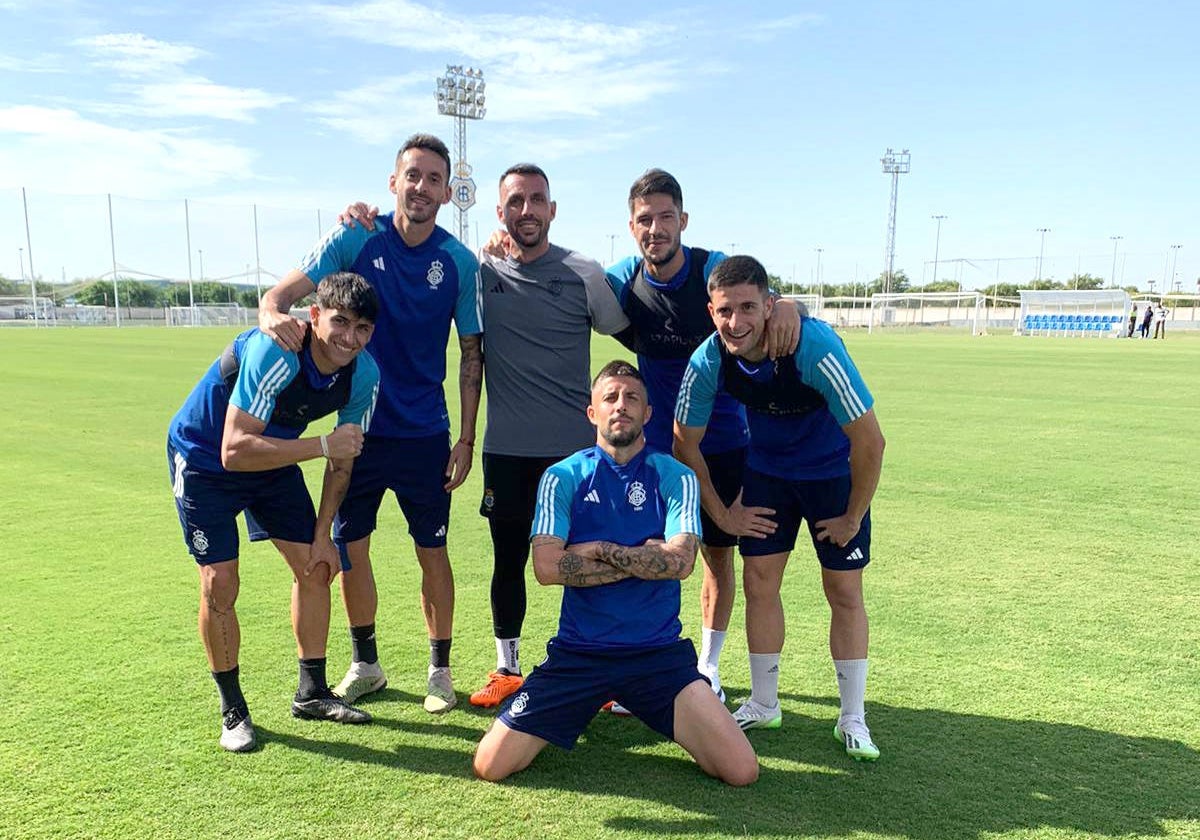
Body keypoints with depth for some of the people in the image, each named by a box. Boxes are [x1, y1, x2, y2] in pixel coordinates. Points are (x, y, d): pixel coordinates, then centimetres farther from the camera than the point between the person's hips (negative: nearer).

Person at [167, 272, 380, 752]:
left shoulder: (364, 374, -16)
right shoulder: (273, 353, -37)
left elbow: (343, 459, -3)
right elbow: (235, 452, -40)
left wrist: (322, 534, -1)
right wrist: (321, 445, -42)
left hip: (274, 457, 6)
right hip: (203, 456, -6)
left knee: (313, 566, 3)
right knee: (219, 582, -10)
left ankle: (312, 694, 20)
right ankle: (232, 710, 11)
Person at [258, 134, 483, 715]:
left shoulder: (460, 263, -4)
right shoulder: (355, 239, -5)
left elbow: (471, 355, 0)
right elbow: (285, 291, -10)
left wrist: (466, 439, -3)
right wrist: (273, 314, -36)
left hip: (425, 433, -1)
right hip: (357, 426, 1)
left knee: (432, 552, 6)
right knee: (349, 548, 10)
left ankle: (440, 669, 24)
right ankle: (365, 664, 30)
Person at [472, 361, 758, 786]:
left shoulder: (674, 476, 1)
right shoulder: (563, 476, 1)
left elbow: (680, 561, -14)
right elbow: (546, 567, -13)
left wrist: (599, 550, -11)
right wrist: (645, 558, -11)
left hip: (660, 653, 0)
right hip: (578, 652, 1)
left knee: (741, 771, -11)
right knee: (490, 766, -7)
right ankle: (587, 706, 21)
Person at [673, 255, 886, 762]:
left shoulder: (814, 346, -34)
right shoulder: (708, 362, -22)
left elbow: (870, 441, -27)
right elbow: (685, 445, -6)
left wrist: (853, 518, -17)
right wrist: (720, 514, -4)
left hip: (834, 472, -3)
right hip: (767, 470, 3)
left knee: (845, 593, 0)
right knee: (759, 583, 2)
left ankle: (853, 719, 16)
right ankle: (763, 705, 21)